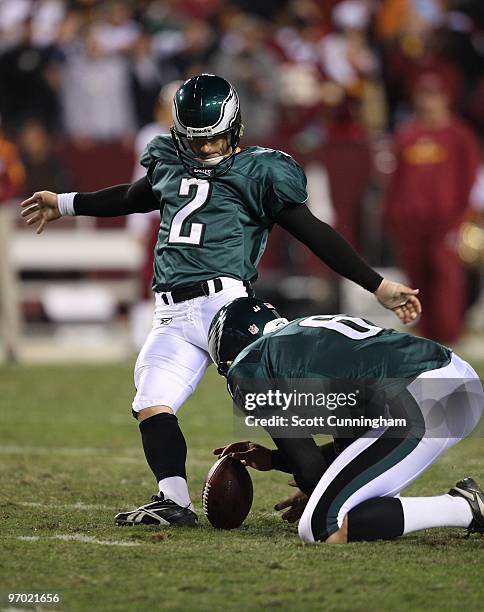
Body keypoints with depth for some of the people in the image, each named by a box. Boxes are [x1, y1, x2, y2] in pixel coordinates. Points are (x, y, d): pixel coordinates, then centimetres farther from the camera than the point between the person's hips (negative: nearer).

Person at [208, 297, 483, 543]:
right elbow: (354, 447, 33)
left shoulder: (248, 369, 8)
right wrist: (272, 459, 39)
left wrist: (314, 494, 30)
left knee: (321, 527, -7)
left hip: (421, 405, -9)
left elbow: (304, 458, 9)